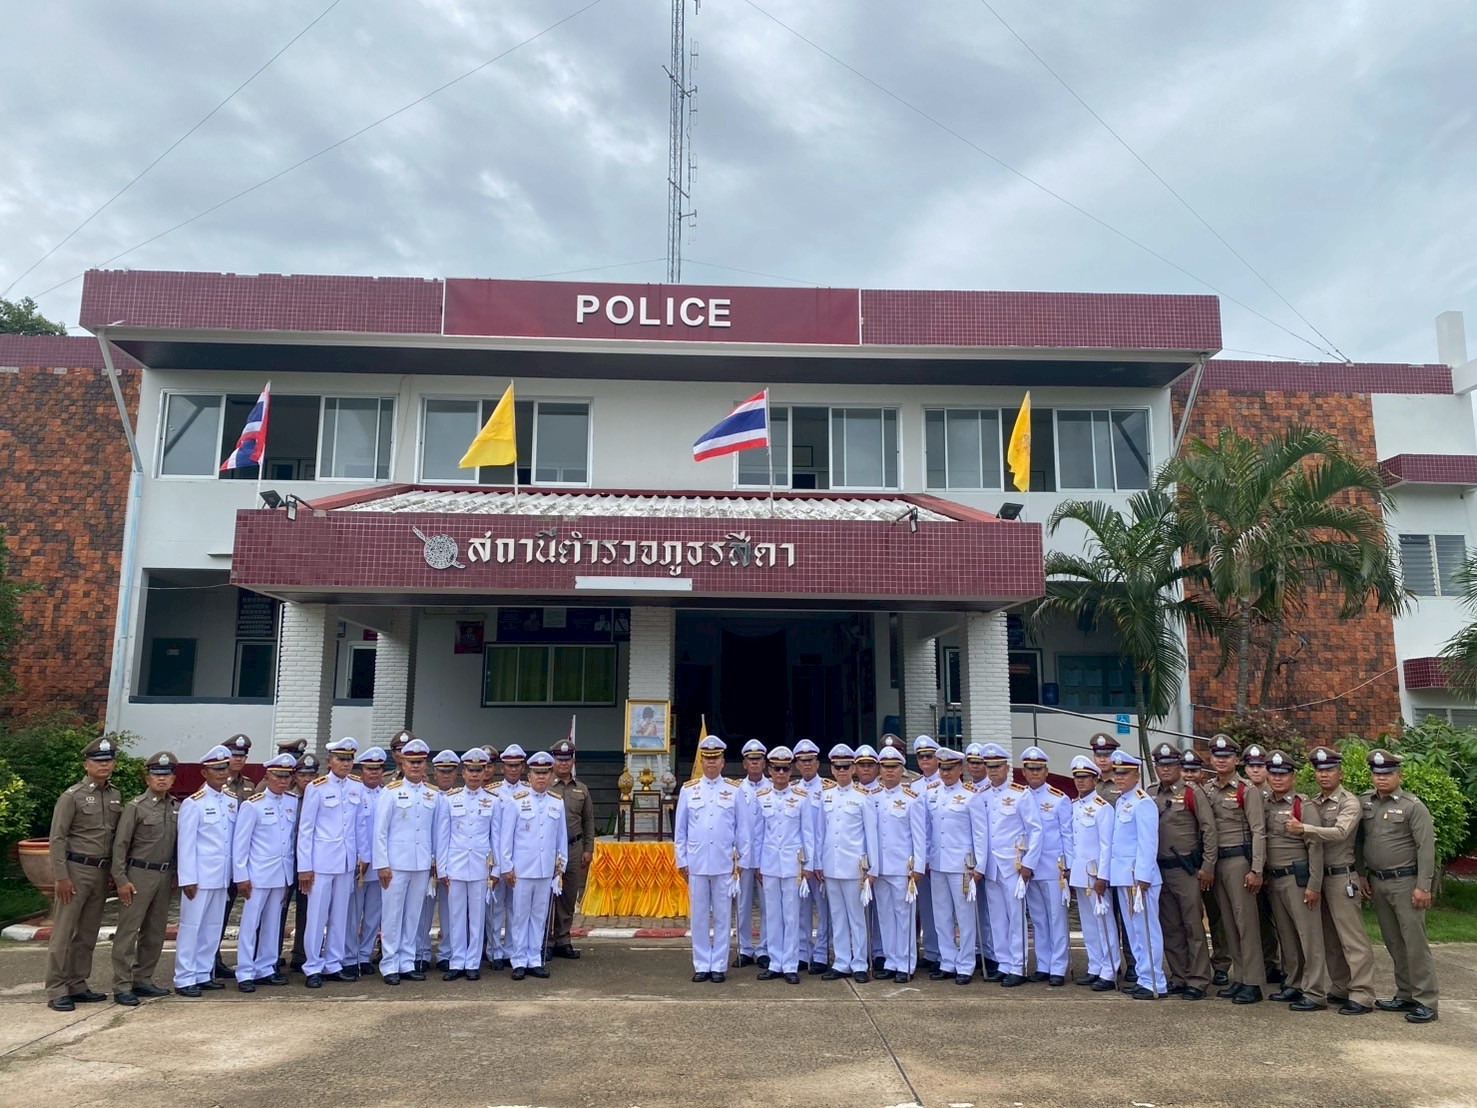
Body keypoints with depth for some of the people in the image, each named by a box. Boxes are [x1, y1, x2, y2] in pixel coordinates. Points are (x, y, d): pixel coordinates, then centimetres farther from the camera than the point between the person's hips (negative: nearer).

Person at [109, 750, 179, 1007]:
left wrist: (175, 876, 11)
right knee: (128, 932, -3)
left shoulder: (176, 808, 8)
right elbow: (120, 845, -7)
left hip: (165, 876, 5)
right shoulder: (135, 807, -6)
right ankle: (122, 986, 3)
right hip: (139, 874, -5)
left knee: (155, 932, 11)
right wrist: (121, 879, -11)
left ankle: (143, 980, 21)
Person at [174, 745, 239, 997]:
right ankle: (184, 979, 8)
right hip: (200, 877, -6)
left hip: (222, 876, 6)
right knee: (191, 926, 1)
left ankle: (204, 974, 21)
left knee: (213, 927, 11)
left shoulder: (232, 802, 9)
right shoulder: (193, 804, -8)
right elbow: (186, 844, -9)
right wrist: (188, 879, -12)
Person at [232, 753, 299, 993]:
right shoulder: (252, 805, -8)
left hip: (283, 873, 5)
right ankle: (245, 974, 9)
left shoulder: (293, 802, 4)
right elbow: (240, 842, -7)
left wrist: (291, 868, 8)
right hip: (259, 873, -4)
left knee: (273, 923, 12)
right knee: (251, 923, 0)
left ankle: (265, 969, 22)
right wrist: (241, 876, -8)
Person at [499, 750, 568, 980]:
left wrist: (561, 864, 10)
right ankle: (519, 961, 13)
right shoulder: (515, 801, -5)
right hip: (521, 869, -3)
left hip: (546, 870, 3)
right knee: (519, 915, 4)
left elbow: (562, 836, 11)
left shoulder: (557, 803, 5)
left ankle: (535, 960, 18)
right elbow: (506, 837, -4)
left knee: (539, 915, 10)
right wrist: (507, 867, -5)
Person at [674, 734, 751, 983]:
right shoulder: (688, 790, 3)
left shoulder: (735, 791, 1)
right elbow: (679, 830, 7)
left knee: (722, 917, 6)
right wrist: (681, 861, 4)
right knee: (699, 917, 7)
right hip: (696, 865, 1)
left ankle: (719, 966, 15)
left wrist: (742, 861, 2)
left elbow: (743, 830, 4)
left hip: (724, 865, -1)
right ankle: (701, 965, 16)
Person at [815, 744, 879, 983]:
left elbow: (871, 834, -3)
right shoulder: (823, 795, 7)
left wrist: (872, 868, -4)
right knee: (836, 917, 11)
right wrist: (817, 863, 6)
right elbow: (819, 831, 9)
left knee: (857, 916, 4)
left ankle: (859, 965, 13)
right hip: (830, 866, 4)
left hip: (854, 866, -4)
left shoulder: (863, 797, -4)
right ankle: (841, 963, 19)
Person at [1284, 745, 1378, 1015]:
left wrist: (1304, 829, -33)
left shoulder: (1350, 802, -7)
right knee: (1330, 939, 13)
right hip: (1318, 875, 7)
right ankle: (1340, 989, 22)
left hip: (1342, 876, -7)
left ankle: (1362, 996, -1)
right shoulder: (1312, 803, 12)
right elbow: (1308, 837, 11)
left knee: (1352, 937, -4)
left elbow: (1340, 832, -23)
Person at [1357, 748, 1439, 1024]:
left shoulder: (1413, 806, -8)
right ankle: (1405, 996, 22)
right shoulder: (1363, 803, 6)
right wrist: (1362, 874, 11)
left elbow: (1426, 847, -12)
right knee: (1393, 943, 13)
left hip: (1405, 882, -5)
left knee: (1414, 942, -4)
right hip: (1377, 883, 6)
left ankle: (1426, 1002, 4)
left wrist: (1423, 886, -16)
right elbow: (1358, 841, 14)